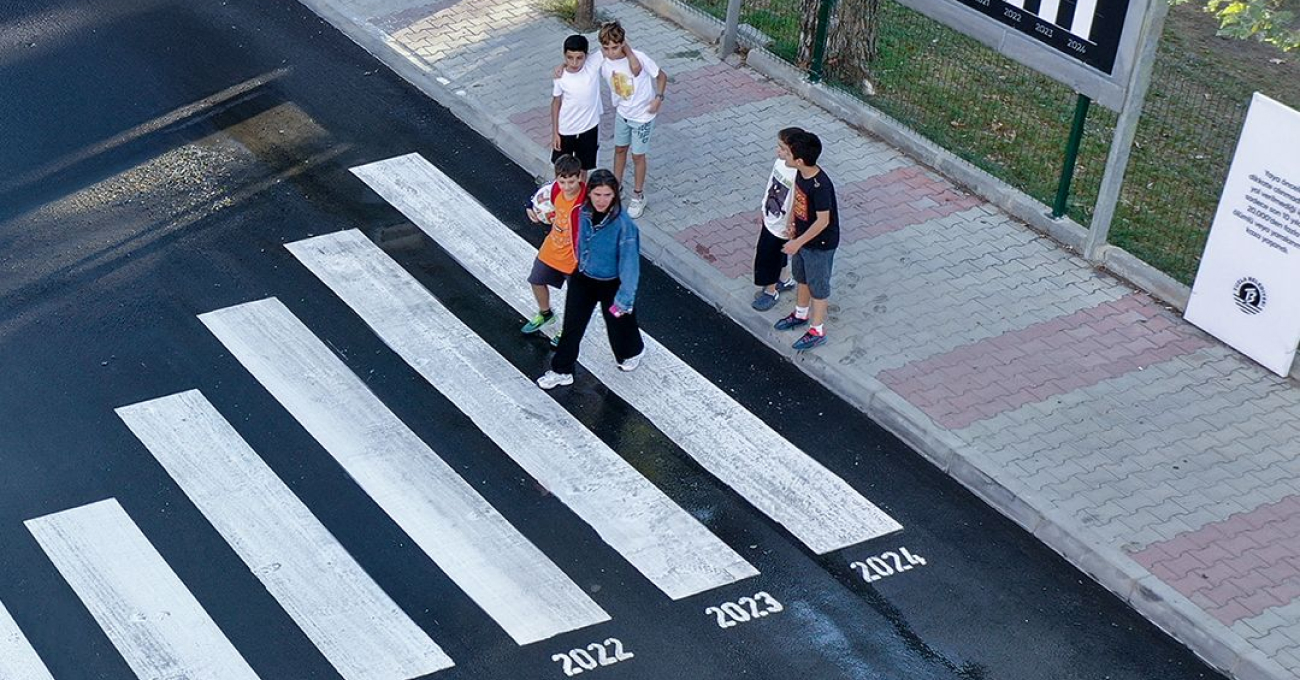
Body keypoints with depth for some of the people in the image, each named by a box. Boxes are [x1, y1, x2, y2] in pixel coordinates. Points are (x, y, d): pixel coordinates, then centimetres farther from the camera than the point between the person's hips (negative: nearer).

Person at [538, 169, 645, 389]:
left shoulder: (623, 224, -32)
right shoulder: (584, 213, -16)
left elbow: (629, 263, -26)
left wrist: (624, 299, -23)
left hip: (611, 284, -4)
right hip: (583, 279, 4)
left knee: (618, 322, 22)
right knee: (572, 326, 14)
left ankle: (632, 352, 55)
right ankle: (561, 371, 32)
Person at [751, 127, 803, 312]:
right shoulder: (780, 163, -9)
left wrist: (791, 228, -20)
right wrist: (763, 211, 15)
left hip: (782, 227, -7)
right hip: (770, 220, 7)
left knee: (767, 259, 10)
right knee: (776, 256, 27)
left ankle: (771, 291, 33)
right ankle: (784, 280, 51)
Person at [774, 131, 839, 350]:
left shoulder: (820, 186, -35)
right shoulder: (801, 173, -10)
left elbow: (823, 221, -29)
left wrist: (798, 242, -24)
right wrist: (791, 220, 14)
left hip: (820, 244, -8)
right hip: (802, 236, 8)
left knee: (818, 286, 10)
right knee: (802, 278, 27)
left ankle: (818, 330, 27)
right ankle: (801, 314, 50)